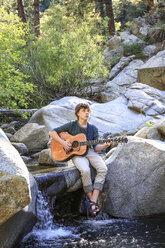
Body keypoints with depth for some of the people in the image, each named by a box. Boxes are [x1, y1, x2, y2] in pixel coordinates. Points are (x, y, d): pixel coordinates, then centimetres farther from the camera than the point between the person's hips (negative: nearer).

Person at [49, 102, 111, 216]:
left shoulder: (93, 129, 13)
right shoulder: (72, 125, 4)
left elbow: (95, 147, 7)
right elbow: (52, 132, 2)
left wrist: (105, 145, -14)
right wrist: (62, 142, -12)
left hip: (90, 152, 4)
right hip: (76, 153, -3)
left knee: (103, 169, -26)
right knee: (85, 170, -36)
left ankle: (93, 201, -30)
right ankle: (90, 198, -16)